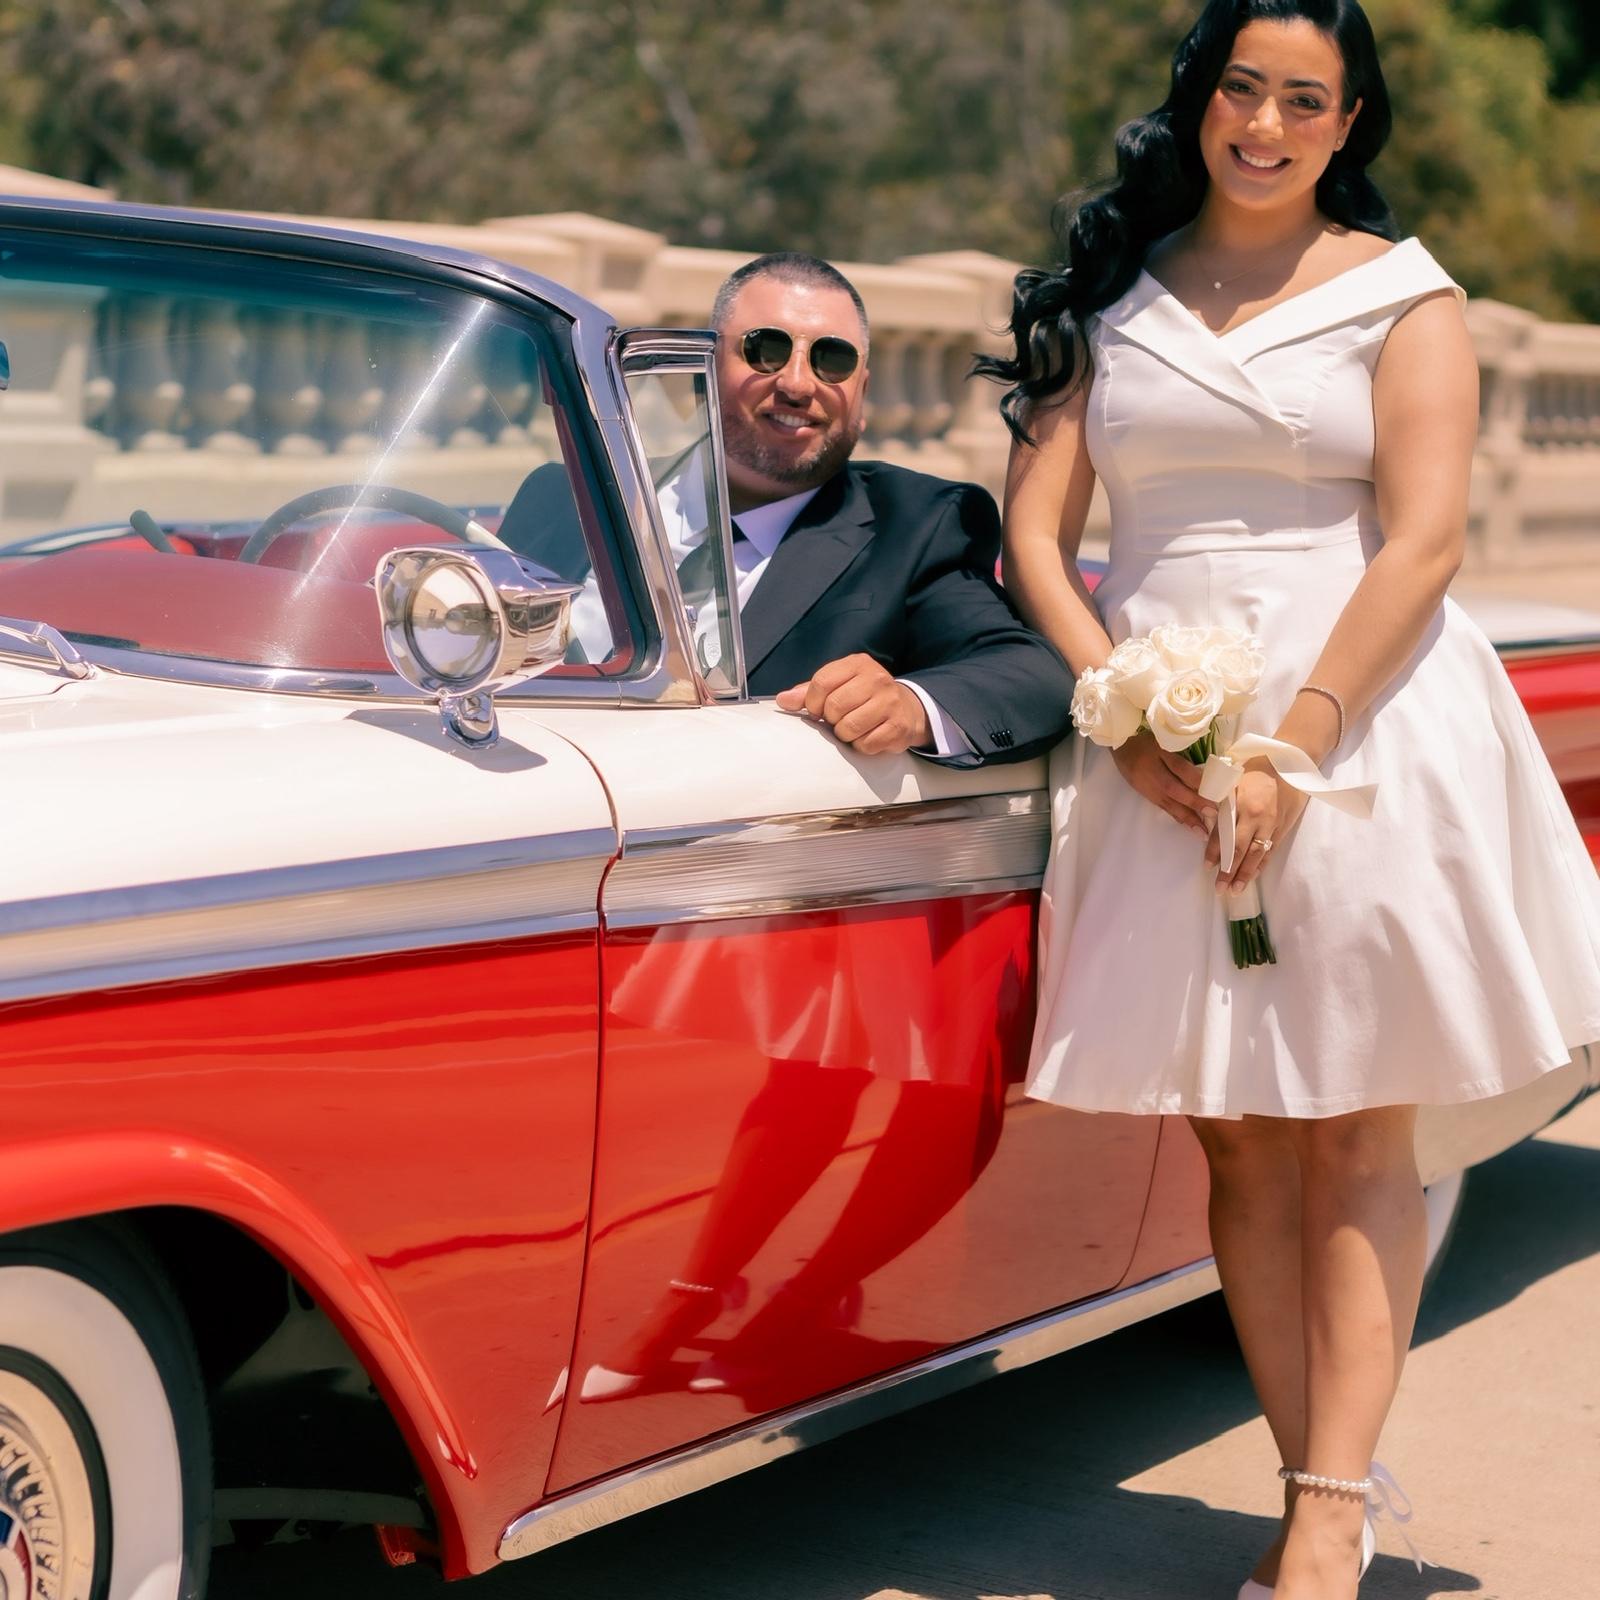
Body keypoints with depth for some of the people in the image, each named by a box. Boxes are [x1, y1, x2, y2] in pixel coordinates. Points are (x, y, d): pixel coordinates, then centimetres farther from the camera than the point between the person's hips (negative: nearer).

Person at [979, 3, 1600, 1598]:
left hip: (1364, 714, -2)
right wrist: (1132, 721, -10)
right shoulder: (1109, 297, 11)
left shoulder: (1400, 294, 3)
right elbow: (1033, 536, 5)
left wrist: (1293, 745, -18)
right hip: (1160, 730, 3)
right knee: (1239, 1144, 4)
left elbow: (1424, 543, -7)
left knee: (1356, 1137, 0)